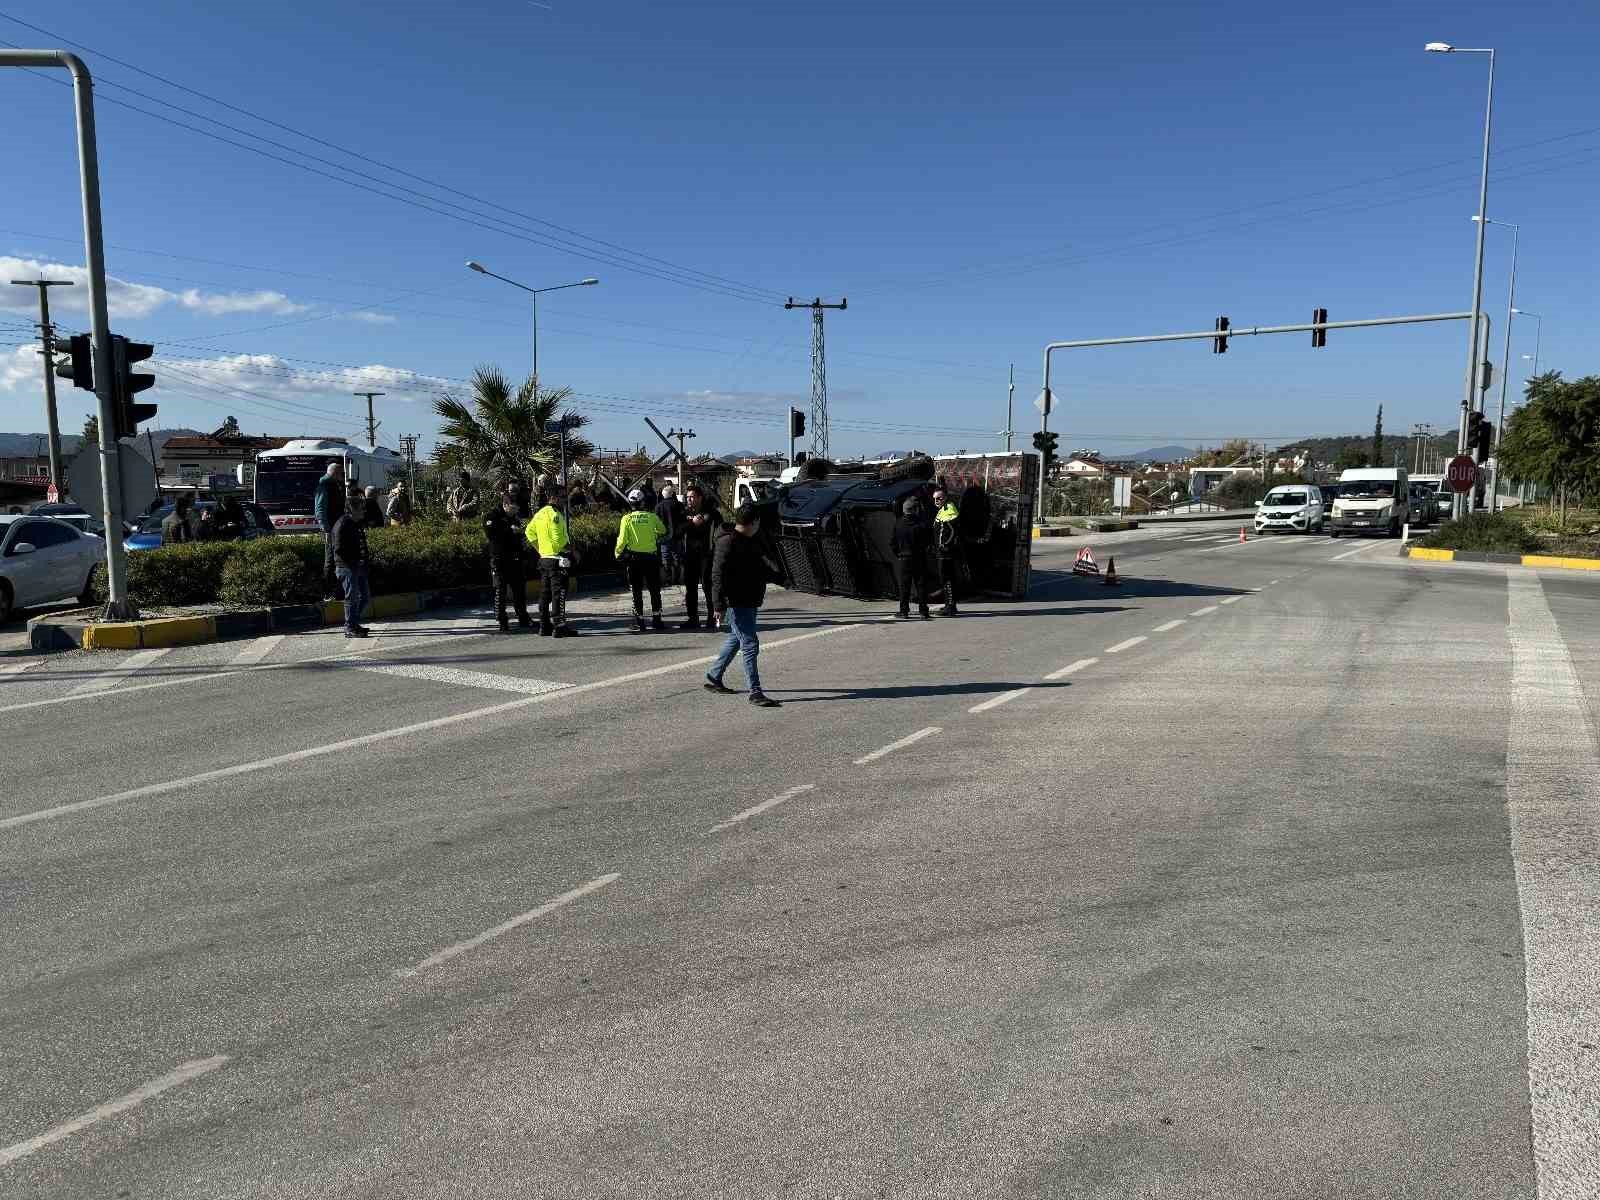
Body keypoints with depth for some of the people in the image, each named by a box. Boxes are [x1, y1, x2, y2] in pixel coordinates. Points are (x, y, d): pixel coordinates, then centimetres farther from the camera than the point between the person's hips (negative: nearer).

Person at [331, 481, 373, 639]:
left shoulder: (358, 523, 16)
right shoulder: (342, 524, -13)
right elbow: (339, 549, -18)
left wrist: (366, 560, 11)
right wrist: (353, 563, -20)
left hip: (358, 566, 10)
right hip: (347, 567, -10)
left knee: (365, 595, 14)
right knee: (352, 597, -7)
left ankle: (354, 623, 25)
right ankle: (350, 628, 0)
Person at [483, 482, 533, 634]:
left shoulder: (516, 516, 11)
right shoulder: (493, 515, -9)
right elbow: (490, 533, -22)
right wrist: (510, 530, -22)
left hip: (515, 557, 6)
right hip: (499, 557, -6)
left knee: (520, 588, 12)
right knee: (500, 590, -3)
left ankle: (523, 618, 24)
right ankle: (502, 623, 1)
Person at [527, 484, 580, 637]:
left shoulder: (540, 513, 12)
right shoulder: (554, 514, -16)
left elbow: (530, 532, 21)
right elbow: (558, 539, -23)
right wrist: (569, 547, -8)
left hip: (544, 558, 9)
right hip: (557, 558, -9)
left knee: (545, 593, 13)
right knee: (558, 593, -8)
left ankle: (544, 626, 18)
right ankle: (559, 626, -10)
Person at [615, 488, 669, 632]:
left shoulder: (626, 519, -7)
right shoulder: (652, 517, -3)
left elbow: (622, 540, -8)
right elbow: (663, 531, 14)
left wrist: (617, 554, 8)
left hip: (634, 558, 0)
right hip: (651, 557, 1)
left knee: (637, 591, 5)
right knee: (655, 590, 11)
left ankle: (639, 622, 5)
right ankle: (656, 620, 14)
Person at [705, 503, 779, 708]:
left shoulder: (750, 541, 13)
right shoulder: (728, 542, -16)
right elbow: (718, 575, -20)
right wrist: (720, 606, -22)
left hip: (750, 601, 10)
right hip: (736, 603, -10)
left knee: (736, 639, 21)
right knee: (750, 645, -10)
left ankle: (713, 677, 37)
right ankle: (755, 692, -8)